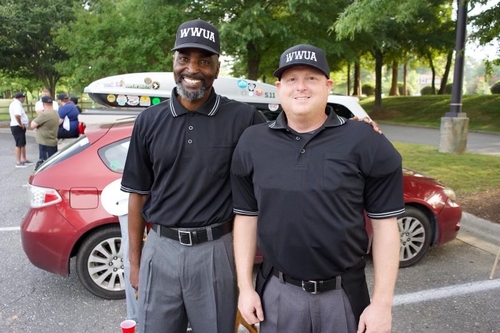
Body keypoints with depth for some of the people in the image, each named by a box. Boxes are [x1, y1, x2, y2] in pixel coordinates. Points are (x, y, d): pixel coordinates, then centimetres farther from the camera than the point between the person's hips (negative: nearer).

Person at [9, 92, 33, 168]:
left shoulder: (15, 103, 15)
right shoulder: (17, 104, -20)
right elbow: (17, 115, -37)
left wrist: (23, 122, 13)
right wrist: (20, 124, -24)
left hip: (18, 127, 11)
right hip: (18, 127, -11)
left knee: (23, 144, 18)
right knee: (19, 144, -5)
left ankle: (24, 159, 28)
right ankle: (18, 162, 0)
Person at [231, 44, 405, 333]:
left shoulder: (365, 142, -9)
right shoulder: (252, 143, -1)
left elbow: (385, 224, -6)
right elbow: (247, 217, 3)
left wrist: (382, 302, -7)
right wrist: (246, 287, 1)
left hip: (344, 295, -1)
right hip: (277, 292, 2)